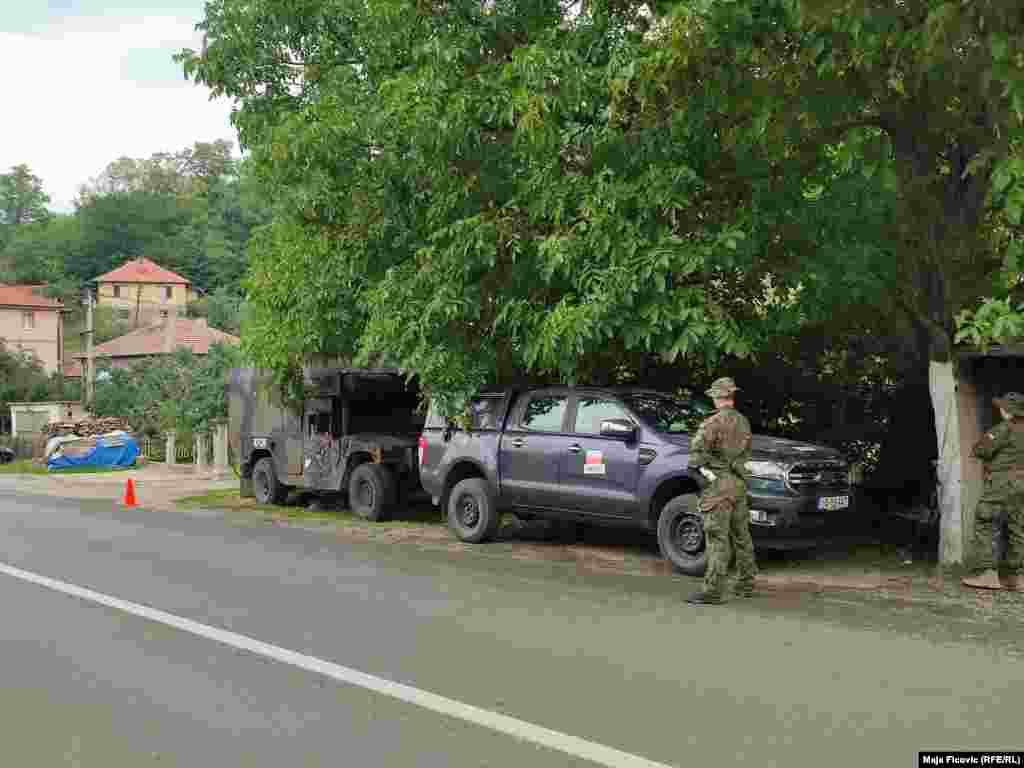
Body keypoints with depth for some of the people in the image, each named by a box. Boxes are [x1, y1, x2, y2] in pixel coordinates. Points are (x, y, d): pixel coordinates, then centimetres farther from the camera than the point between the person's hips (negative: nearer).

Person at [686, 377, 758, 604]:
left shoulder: (714, 422, -14)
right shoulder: (743, 421, 11)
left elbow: (697, 447, -23)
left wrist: (701, 467, -10)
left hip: (720, 484, -8)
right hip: (740, 483, 8)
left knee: (717, 538, -10)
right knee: (741, 535, 17)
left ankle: (712, 591, -12)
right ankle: (746, 584, 27)